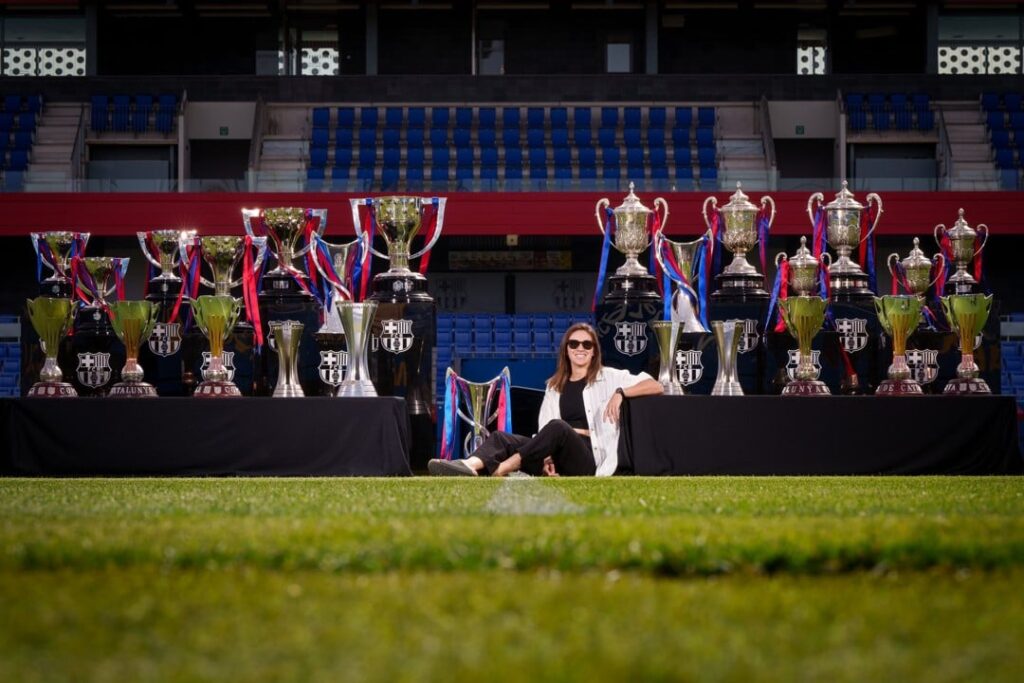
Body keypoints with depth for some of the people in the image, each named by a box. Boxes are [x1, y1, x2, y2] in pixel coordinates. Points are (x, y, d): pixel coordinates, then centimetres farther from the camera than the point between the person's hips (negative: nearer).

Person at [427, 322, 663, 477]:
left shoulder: (608, 377, 11)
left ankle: (500, 470, -45)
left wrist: (620, 392, -14)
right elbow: (544, 427, 10)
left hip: (587, 457, -4)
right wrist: (546, 456, -10)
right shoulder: (555, 385, 22)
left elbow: (655, 386, 2)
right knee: (501, 437, -19)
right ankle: (469, 467, -54)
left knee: (558, 427, -35)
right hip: (556, 454, 4)